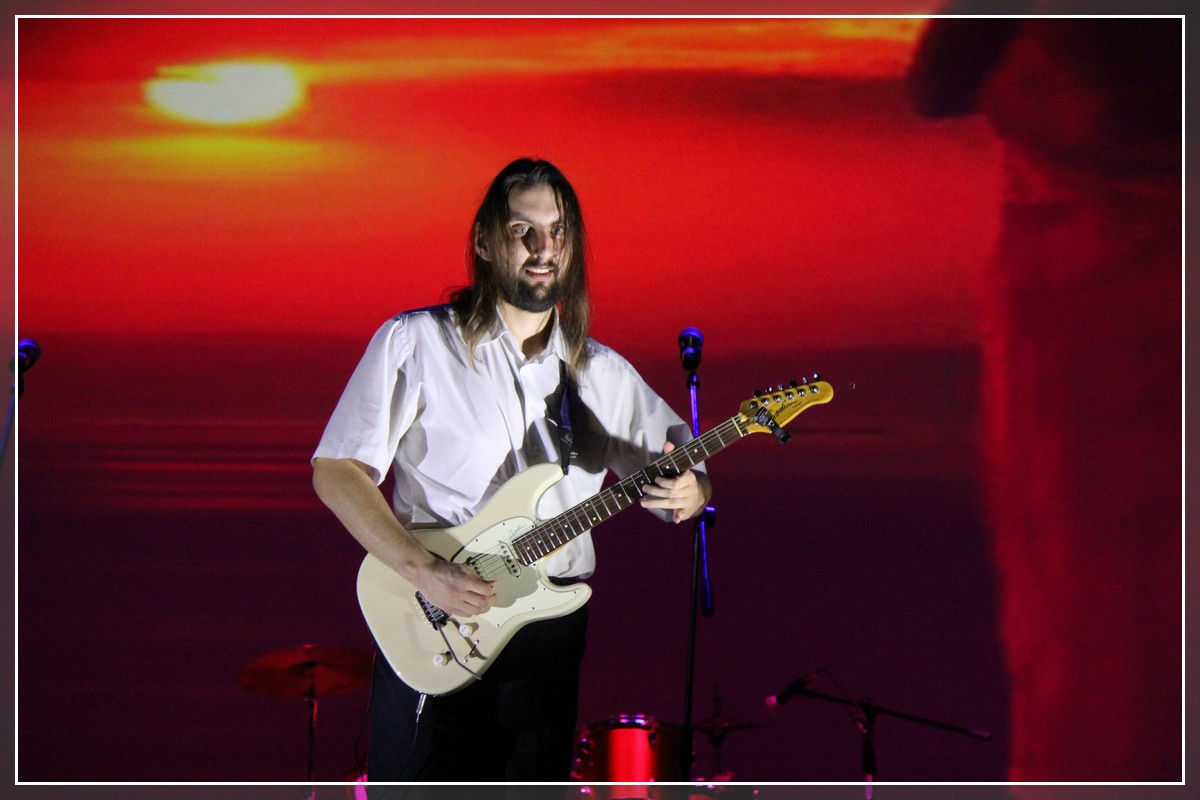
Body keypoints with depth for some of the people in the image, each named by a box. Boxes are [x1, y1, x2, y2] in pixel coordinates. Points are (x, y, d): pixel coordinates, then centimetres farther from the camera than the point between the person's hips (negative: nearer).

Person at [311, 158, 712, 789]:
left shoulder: (602, 374, 9)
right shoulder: (416, 344, -4)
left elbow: (685, 470, 15)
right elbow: (336, 470, -7)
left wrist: (688, 492, -11)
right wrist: (422, 571, -18)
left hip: (550, 631, 4)